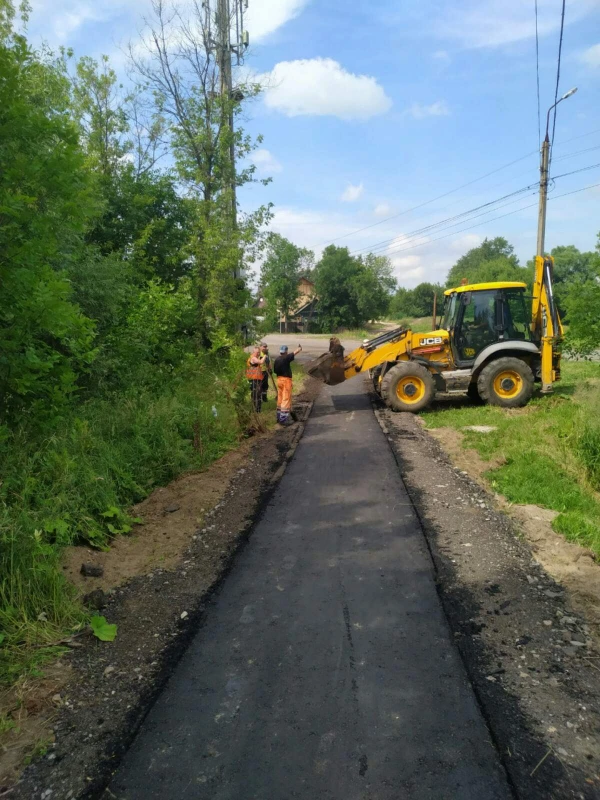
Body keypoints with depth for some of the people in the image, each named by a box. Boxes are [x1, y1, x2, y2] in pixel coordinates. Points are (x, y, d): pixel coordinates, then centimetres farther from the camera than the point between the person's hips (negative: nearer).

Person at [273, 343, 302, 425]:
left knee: (280, 398, 15)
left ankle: (279, 417, 23)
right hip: (286, 379, -7)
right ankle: (284, 419, -6)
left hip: (279, 379, 7)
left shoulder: (277, 360, 3)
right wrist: (299, 348, 14)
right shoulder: (286, 358, -15)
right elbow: (296, 352, -6)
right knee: (286, 399, -4)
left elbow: (275, 370, 10)